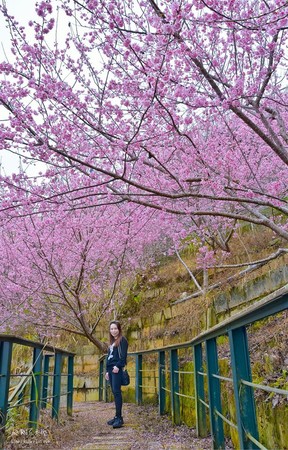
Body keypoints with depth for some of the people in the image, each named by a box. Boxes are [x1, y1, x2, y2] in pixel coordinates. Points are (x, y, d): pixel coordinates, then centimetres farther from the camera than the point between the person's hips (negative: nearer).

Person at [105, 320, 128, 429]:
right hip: (111, 369, 8)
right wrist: (107, 370, 18)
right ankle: (117, 416, 13)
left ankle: (119, 417, -11)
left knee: (116, 392, -12)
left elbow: (123, 355, -12)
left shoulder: (122, 340, -2)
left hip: (117, 369, -8)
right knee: (114, 393, 8)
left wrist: (118, 366, -23)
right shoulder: (112, 342, 21)